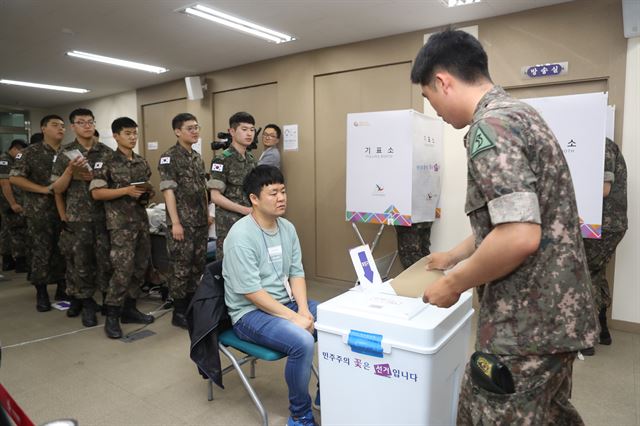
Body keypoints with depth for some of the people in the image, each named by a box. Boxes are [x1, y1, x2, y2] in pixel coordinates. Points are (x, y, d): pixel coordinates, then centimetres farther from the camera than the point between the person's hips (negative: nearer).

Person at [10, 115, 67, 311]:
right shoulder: (31, 152, -2)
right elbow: (14, 177, -8)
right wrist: (43, 189, -15)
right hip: (39, 212, -3)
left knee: (64, 251, 9)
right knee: (41, 253, 2)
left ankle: (62, 289, 22)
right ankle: (41, 294, 14)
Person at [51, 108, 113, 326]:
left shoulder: (107, 152, 4)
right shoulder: (65, 154, 2)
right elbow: (57, 189, 0)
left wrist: (95, 178, -10)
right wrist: (70, 170, -16)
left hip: (104, 217, 1)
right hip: (77, 219, 0)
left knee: (107, 261, 3)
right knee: (80, 263, 6)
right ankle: (86, 304, 20)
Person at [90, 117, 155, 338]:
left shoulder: (142, 163, 12)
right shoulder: (107, 163, -6)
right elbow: (96, 192, -12)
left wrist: (148, 193, 1)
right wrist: (127, 190, -19)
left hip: (141, 220, 7)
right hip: (121, 222, -7)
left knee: (140, 267, 10)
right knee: (123, 269, -10)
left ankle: (129, 309, 22)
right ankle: (112, 316, 3)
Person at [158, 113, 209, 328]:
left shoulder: (198, 158, 14)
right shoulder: (169, 157, -9)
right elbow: (168, 191, -14)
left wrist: (208, 214, 15)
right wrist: (176, 222, -19)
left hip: (200, 222, 7)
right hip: (182, 223, -7)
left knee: (198, 266, 12)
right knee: (181, 267, 0)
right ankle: (179, 312, 13)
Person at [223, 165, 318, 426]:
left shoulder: (287, 227, 4)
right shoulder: (241, 235, -19)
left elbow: (296, 273, 6)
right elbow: (252, 292, -22)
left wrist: (303, 310, -11)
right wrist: (294, 318, -23)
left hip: (287, 302, 8)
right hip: (251, 312, -7)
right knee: (302, 341, -30)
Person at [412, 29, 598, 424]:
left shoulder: (490, 127, -20)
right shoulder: (518, 113, 11)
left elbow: (519, 237, -29)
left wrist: (453, 284, -14)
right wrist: (454, 256, 28)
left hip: (526, 324, -9)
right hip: (557, 311, 9)